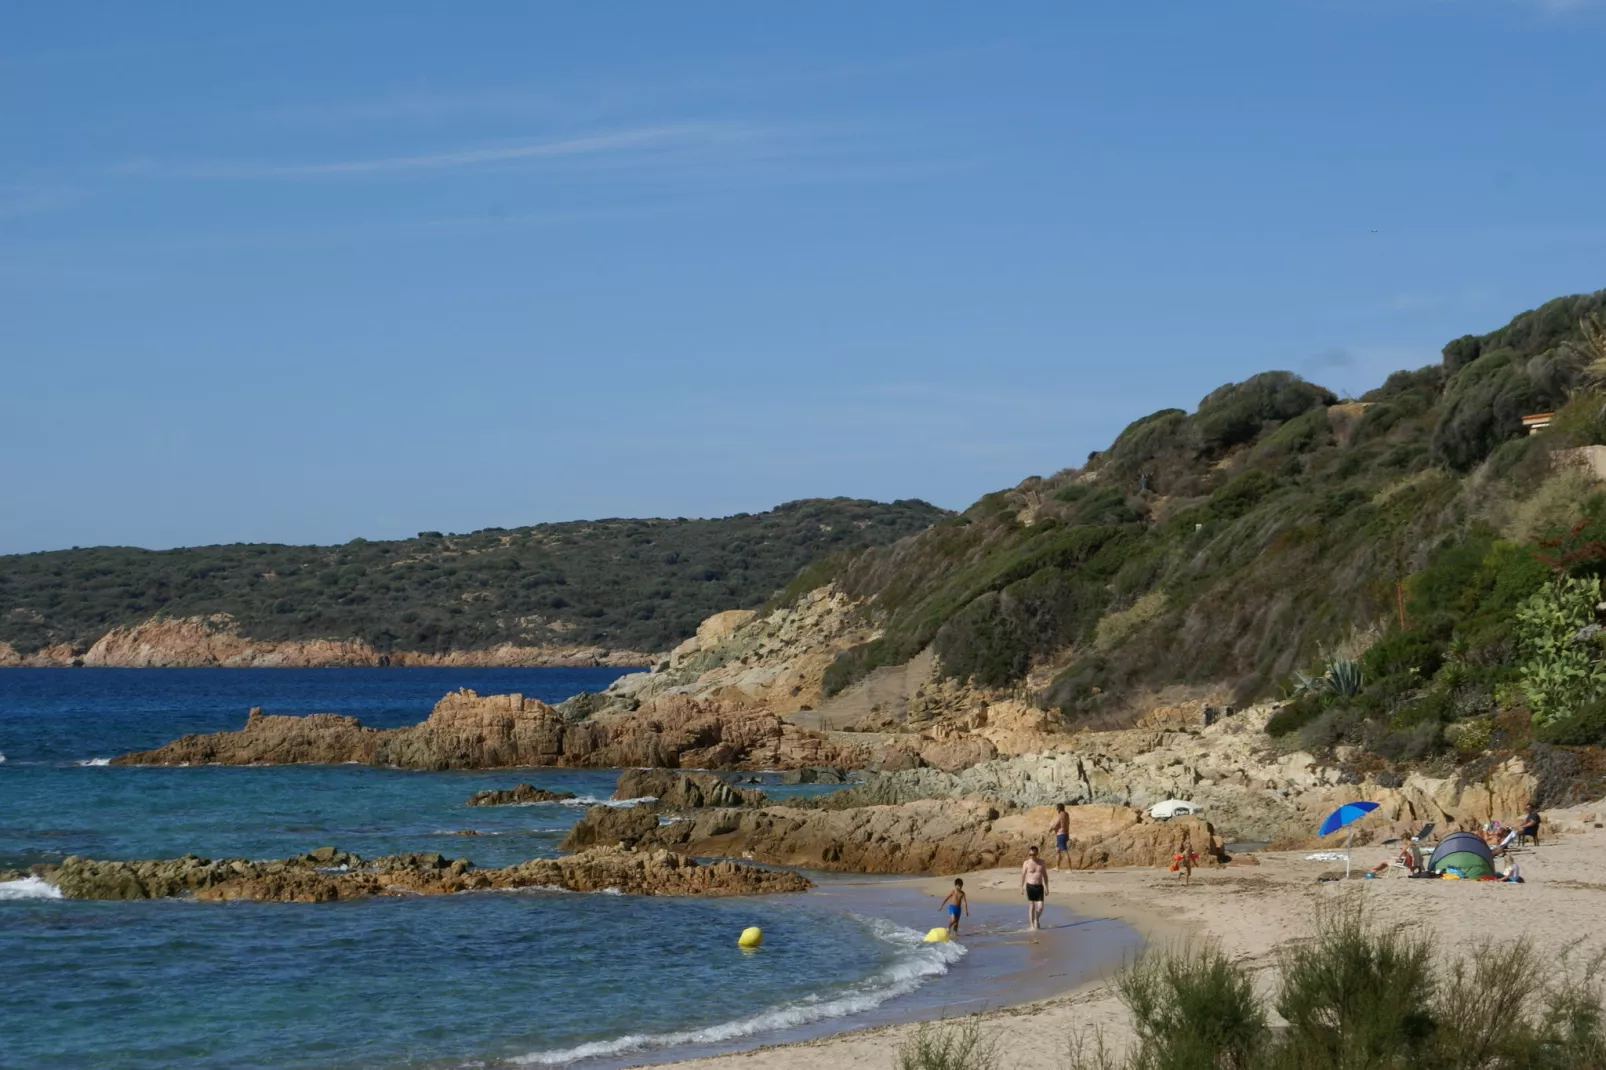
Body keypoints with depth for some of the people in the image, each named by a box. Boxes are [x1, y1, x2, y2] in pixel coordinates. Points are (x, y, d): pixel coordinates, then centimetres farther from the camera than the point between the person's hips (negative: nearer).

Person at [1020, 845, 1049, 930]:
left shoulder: (1041, 862, 5)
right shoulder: (1026, 863, -2)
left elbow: (1045, 875, 12)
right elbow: (1023, 875, 3)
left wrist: (1046, 887, 9)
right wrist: (1022, 887, 0)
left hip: (1039, 886, 2)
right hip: (1030, 886, -2)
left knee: (1040, 906, -4)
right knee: (1031, 906, -1)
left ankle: (1036, 920, 24)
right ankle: (1031, 924, 8)